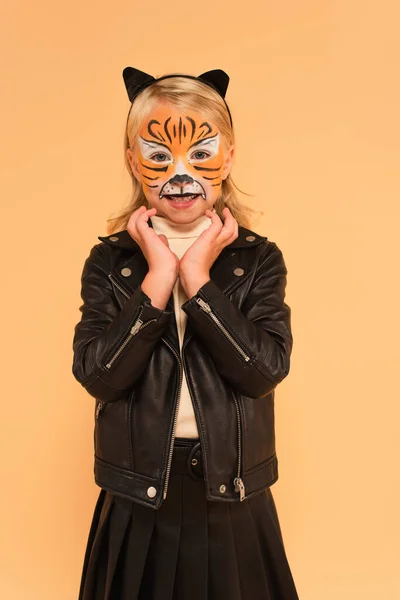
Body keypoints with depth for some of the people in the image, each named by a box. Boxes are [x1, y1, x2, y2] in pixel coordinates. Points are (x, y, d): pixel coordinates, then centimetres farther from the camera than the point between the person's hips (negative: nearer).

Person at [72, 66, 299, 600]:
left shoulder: (259, 259, -6)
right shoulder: (109, 261, -4)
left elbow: (266, 371, -17)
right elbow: (96, 375, -15)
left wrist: (197, 277, -20)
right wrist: (158, 279, -19)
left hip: (234, 500, 0)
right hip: (139, 500, 1)